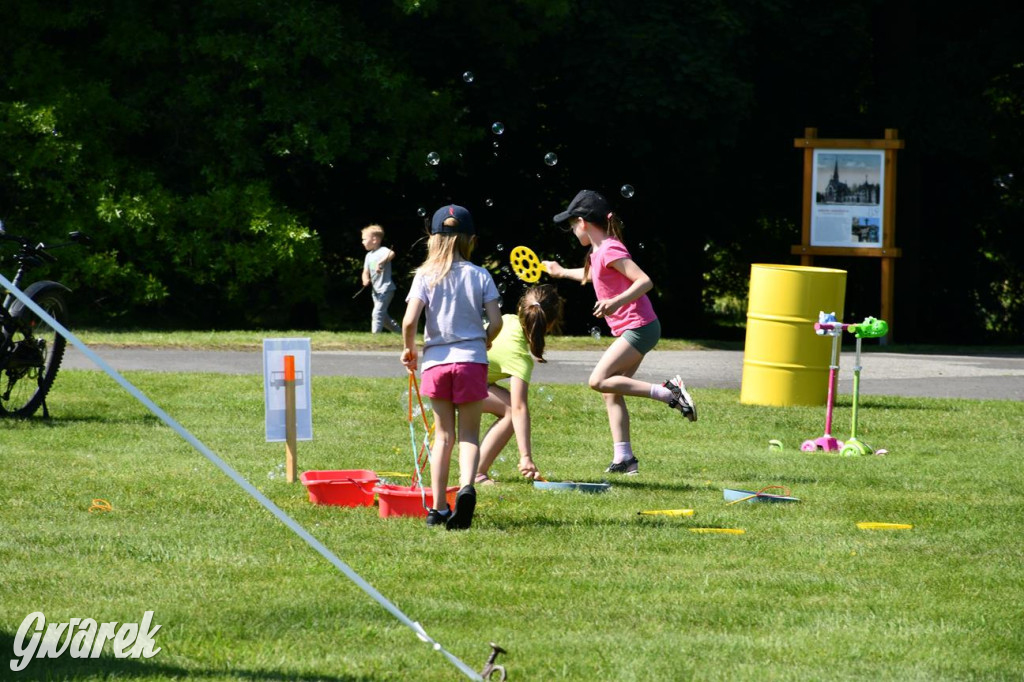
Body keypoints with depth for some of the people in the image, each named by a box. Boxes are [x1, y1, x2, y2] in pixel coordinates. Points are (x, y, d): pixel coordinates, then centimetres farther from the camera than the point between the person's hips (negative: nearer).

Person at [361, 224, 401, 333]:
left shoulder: (382, 251, -13)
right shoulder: (369, 255, 12)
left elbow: (391, 253, -36)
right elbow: (366, 272, 10)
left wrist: (381, 262, -51)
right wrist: (365, 280, -13)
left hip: (385, 289, -9)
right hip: (376, 290, 9)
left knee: (377, 314, -16)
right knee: (383, 317, 15)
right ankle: (400, 332, 27)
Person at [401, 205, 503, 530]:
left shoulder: (426, 275, -1)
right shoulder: (480, 276, 0)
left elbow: (409, 321, -10)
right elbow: (496, 321, -5)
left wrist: (408, 349, 8)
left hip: (436, 360, 1)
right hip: (471, 359, -1)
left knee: (443, 435, 11)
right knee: (469, 434, 6)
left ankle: (438, 508, 9)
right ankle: (466, 486, -23)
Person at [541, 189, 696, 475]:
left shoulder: (609, 251, -16)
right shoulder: (599, 252, 14)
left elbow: (644, 281, -24)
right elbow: (593, 276, 39)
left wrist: (616, 302, -36)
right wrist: (562, 272, 49)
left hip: (638, 327, -10)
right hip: (631, 330, 10)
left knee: (599, 380, -17)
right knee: (611, 392, 7)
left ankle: (668, 392, -18)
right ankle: (623, 458, 6)